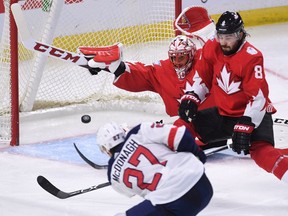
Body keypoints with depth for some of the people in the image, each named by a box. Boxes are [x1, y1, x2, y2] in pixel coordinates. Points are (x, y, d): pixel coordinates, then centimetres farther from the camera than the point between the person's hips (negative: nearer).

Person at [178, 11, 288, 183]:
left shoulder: (252, 57, -23)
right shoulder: (211, 48, -5)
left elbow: (258, 98, -25)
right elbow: (202, 78, 9)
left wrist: (245, 127, -30)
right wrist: (191, 98, -7)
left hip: (253, 114, -7)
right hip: (224, 113, 7)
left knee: (261, 151, -31)